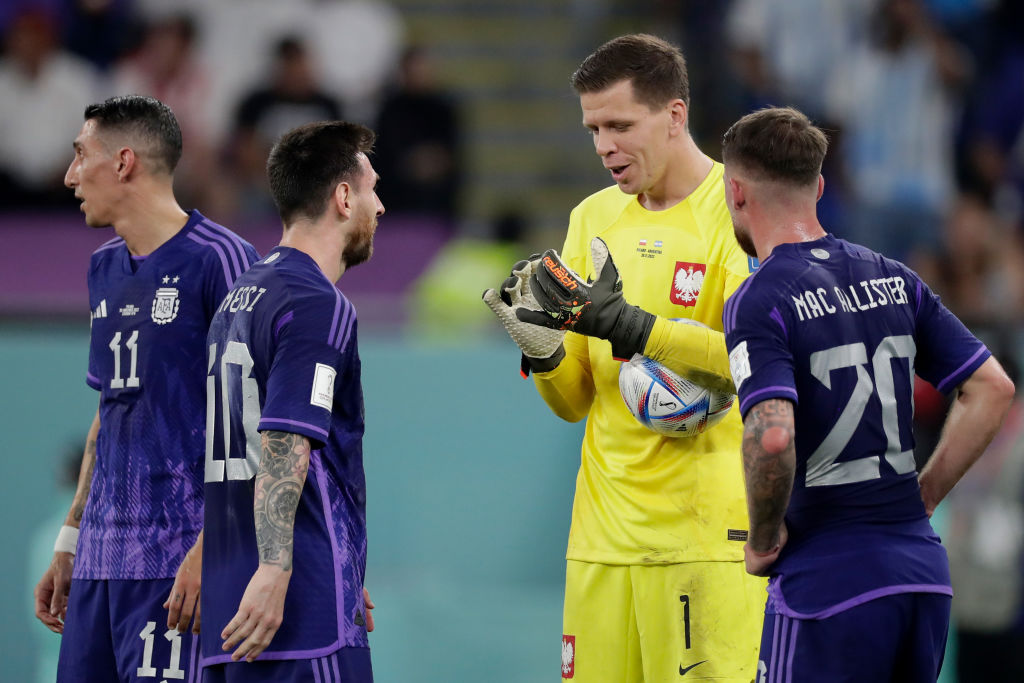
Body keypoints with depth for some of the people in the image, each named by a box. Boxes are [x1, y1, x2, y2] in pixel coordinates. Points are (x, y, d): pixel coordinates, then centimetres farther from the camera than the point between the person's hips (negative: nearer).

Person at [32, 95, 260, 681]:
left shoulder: (219, 259, -9)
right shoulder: (105, 269, 17)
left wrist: (211, 549, -19)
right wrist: (69, 544, 21)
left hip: (175, 559, -8)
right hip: (102, 556, 8)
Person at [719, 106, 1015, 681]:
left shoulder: (758, 302, -10)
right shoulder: (893, 279, 9)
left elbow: (773, 439, -25)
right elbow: (993, 390, 10)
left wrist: (764, 541, -9)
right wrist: (920, 499, 13)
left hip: (826, 585, -6)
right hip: (923, 574, 6)